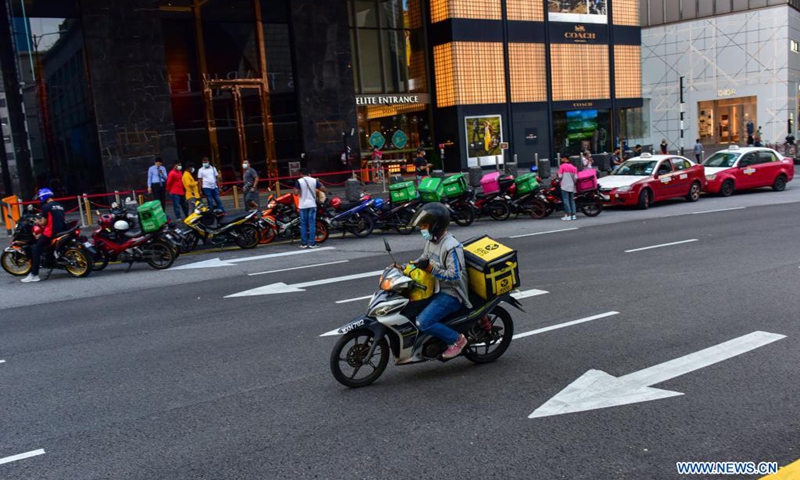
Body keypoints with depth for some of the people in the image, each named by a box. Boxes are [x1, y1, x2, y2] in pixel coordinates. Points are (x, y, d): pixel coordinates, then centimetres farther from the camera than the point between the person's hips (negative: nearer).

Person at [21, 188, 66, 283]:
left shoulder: (46, 207, -8)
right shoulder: (60, 206, 15)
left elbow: (43, 223, -8)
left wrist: (37, 222, 14)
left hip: (51, 232, -8)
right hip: (61, 231, 8)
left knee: (36, 249, -2)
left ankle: (34, 275, -8)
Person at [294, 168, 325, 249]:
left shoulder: (299, 181, -5)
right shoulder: (314, 180, 1)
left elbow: (296, 193, -10)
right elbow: (323, 189, 3)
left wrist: (295, 188, 10)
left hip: (303, 205, -1)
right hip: (312, 205, 1)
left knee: (303, 225, 6)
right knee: (312, 224, 1)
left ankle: (304, 243, 6)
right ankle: (312, 243, -3)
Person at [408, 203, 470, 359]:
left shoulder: (451, 247, -24)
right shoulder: (431, 240, 5)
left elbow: (454, 276, -27)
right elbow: (424, 258, 18)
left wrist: (430, 269, -29)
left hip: (450, 294, -10)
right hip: (435, 288, 10)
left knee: (423, 322, -21)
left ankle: (456, 339, -3)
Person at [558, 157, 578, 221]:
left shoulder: (562, 166, -6)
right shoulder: (573, 167, 7)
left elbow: (560, 176, -9)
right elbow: (576, 178, 2)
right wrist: (573, 183, 17)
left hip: (565, 186, -5)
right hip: (572, 187, 5)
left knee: (566, 201, -3)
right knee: (572, 200, 11)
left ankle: (568, 215, -6)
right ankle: (573, 215, 9)